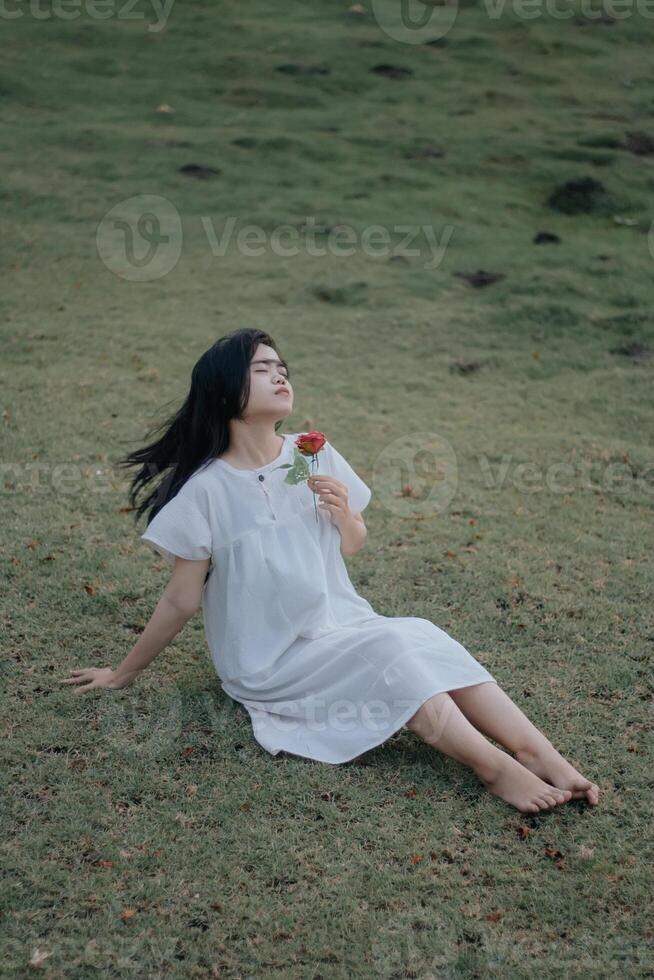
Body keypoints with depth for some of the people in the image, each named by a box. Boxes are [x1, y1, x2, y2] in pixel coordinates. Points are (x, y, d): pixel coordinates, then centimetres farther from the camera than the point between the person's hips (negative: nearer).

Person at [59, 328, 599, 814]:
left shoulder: (315, 454, 1)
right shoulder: (208, 489, -13)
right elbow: (181, 600, -4)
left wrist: (344, 514, -9)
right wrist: (123, 673, 2)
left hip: (344, 623, 5)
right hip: (272, 661, -4)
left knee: (425, 637, -22)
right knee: (390, 652, -27)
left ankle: (547, 760, -28)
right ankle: (497, 769, -25)